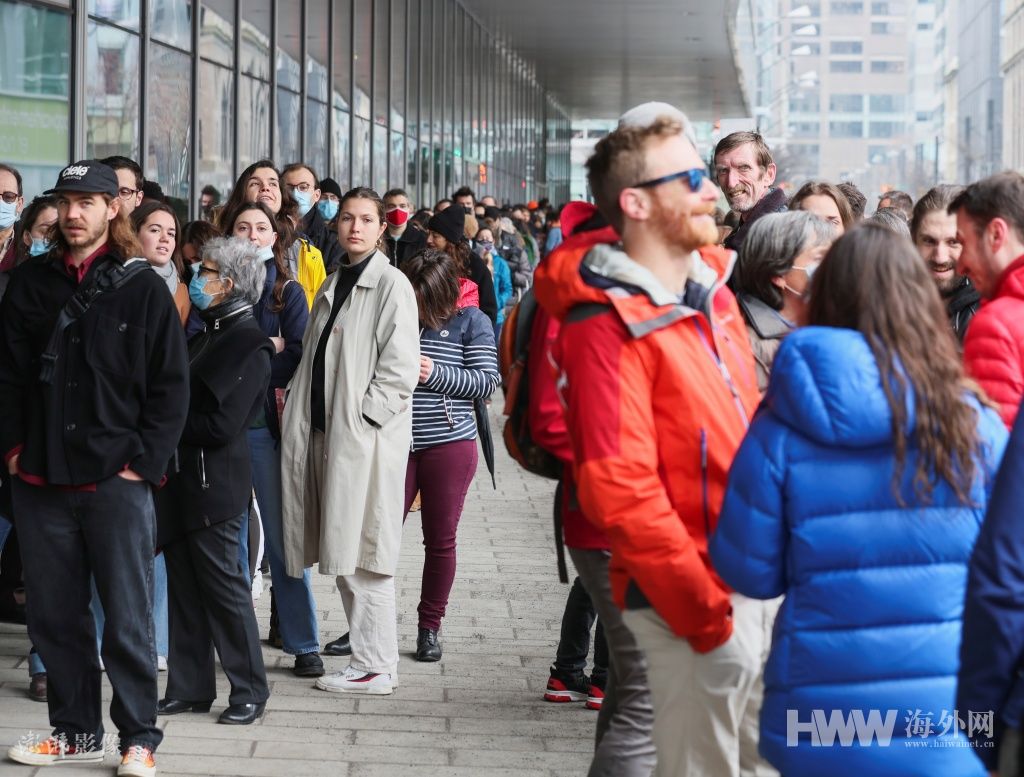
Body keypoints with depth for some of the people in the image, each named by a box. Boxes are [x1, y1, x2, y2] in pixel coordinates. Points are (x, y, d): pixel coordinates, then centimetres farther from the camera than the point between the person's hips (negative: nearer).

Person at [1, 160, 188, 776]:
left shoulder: (143, 289, 0)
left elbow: (171, 385, -1)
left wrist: (143, 461, -7)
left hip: (117, 480, -3)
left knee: (128, 620, 0)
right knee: (55, 615, 9)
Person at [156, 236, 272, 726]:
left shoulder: (248, 345, -13)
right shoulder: (207, 337, 15)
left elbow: (221, 426, -19)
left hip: (214, 485, -8)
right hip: (182, 480, 8)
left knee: (223, 586, -1)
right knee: (185, 588, 10)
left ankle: (250, 690, 8)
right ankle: (190, 688, 17)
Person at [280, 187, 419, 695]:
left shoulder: (391, 286, -6)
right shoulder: (330, 288, 19)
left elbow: (400, 370, -13)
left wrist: (359, 418, -14)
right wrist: (296, 402, 10)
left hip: (367, 439, -8)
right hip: (325, 435, 8)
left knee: (360, 555, -7)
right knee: (341, 557, 9)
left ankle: (374, 666, -2)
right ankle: (365, 651, 17)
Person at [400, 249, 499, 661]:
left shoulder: (471, 321, -2)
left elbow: (487, 381, -8)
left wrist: (434, 374, -18)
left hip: (449, 445, -2)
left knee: (440, 540, 6)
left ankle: (429, 627, 17)